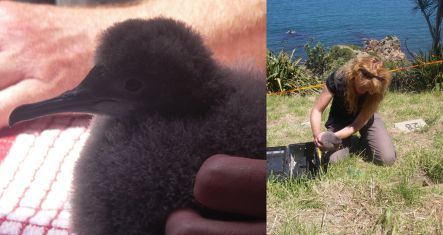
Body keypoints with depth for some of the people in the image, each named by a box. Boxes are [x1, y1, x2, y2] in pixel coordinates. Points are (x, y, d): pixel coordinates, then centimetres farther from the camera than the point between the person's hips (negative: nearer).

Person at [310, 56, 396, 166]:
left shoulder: (377, 89, -28)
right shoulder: (339, 78, -31)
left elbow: (357, 124, -26)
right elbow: (317, 110, -22)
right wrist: (317, 135, -40)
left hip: (365, 118, 1)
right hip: (339, 119, -1)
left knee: (388, 158, -18)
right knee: (333, 160, -25)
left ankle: (363, 143, 13)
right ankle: (349, 145, 9)